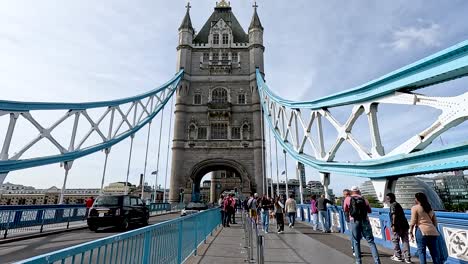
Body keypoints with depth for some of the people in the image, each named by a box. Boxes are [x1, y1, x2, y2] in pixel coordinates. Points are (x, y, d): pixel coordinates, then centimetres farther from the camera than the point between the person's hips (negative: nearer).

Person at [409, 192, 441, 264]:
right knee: (434, 251, 11)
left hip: (422, 231, -6)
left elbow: (413, 222, -7)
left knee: (421, 251, 1)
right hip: (433, 232, 6)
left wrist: (411, 232, -1)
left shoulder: (415, 208, -2)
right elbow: (435, 221, 18)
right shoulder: (430, 208, 17)